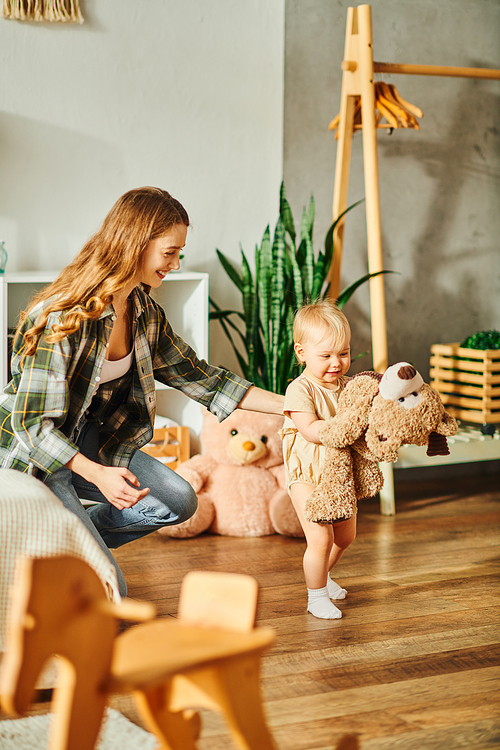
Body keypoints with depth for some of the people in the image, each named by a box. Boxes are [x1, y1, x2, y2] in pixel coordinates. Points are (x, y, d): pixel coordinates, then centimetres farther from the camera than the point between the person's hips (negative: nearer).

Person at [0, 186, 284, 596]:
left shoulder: (144, 312, -3)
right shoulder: (64, 317, -29)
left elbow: (196, 376, 7)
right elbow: (34, 423, -29)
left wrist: (286, 406, 3)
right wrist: (97, 474, -43)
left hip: (85, 442, 8)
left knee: (179, 502, -3)